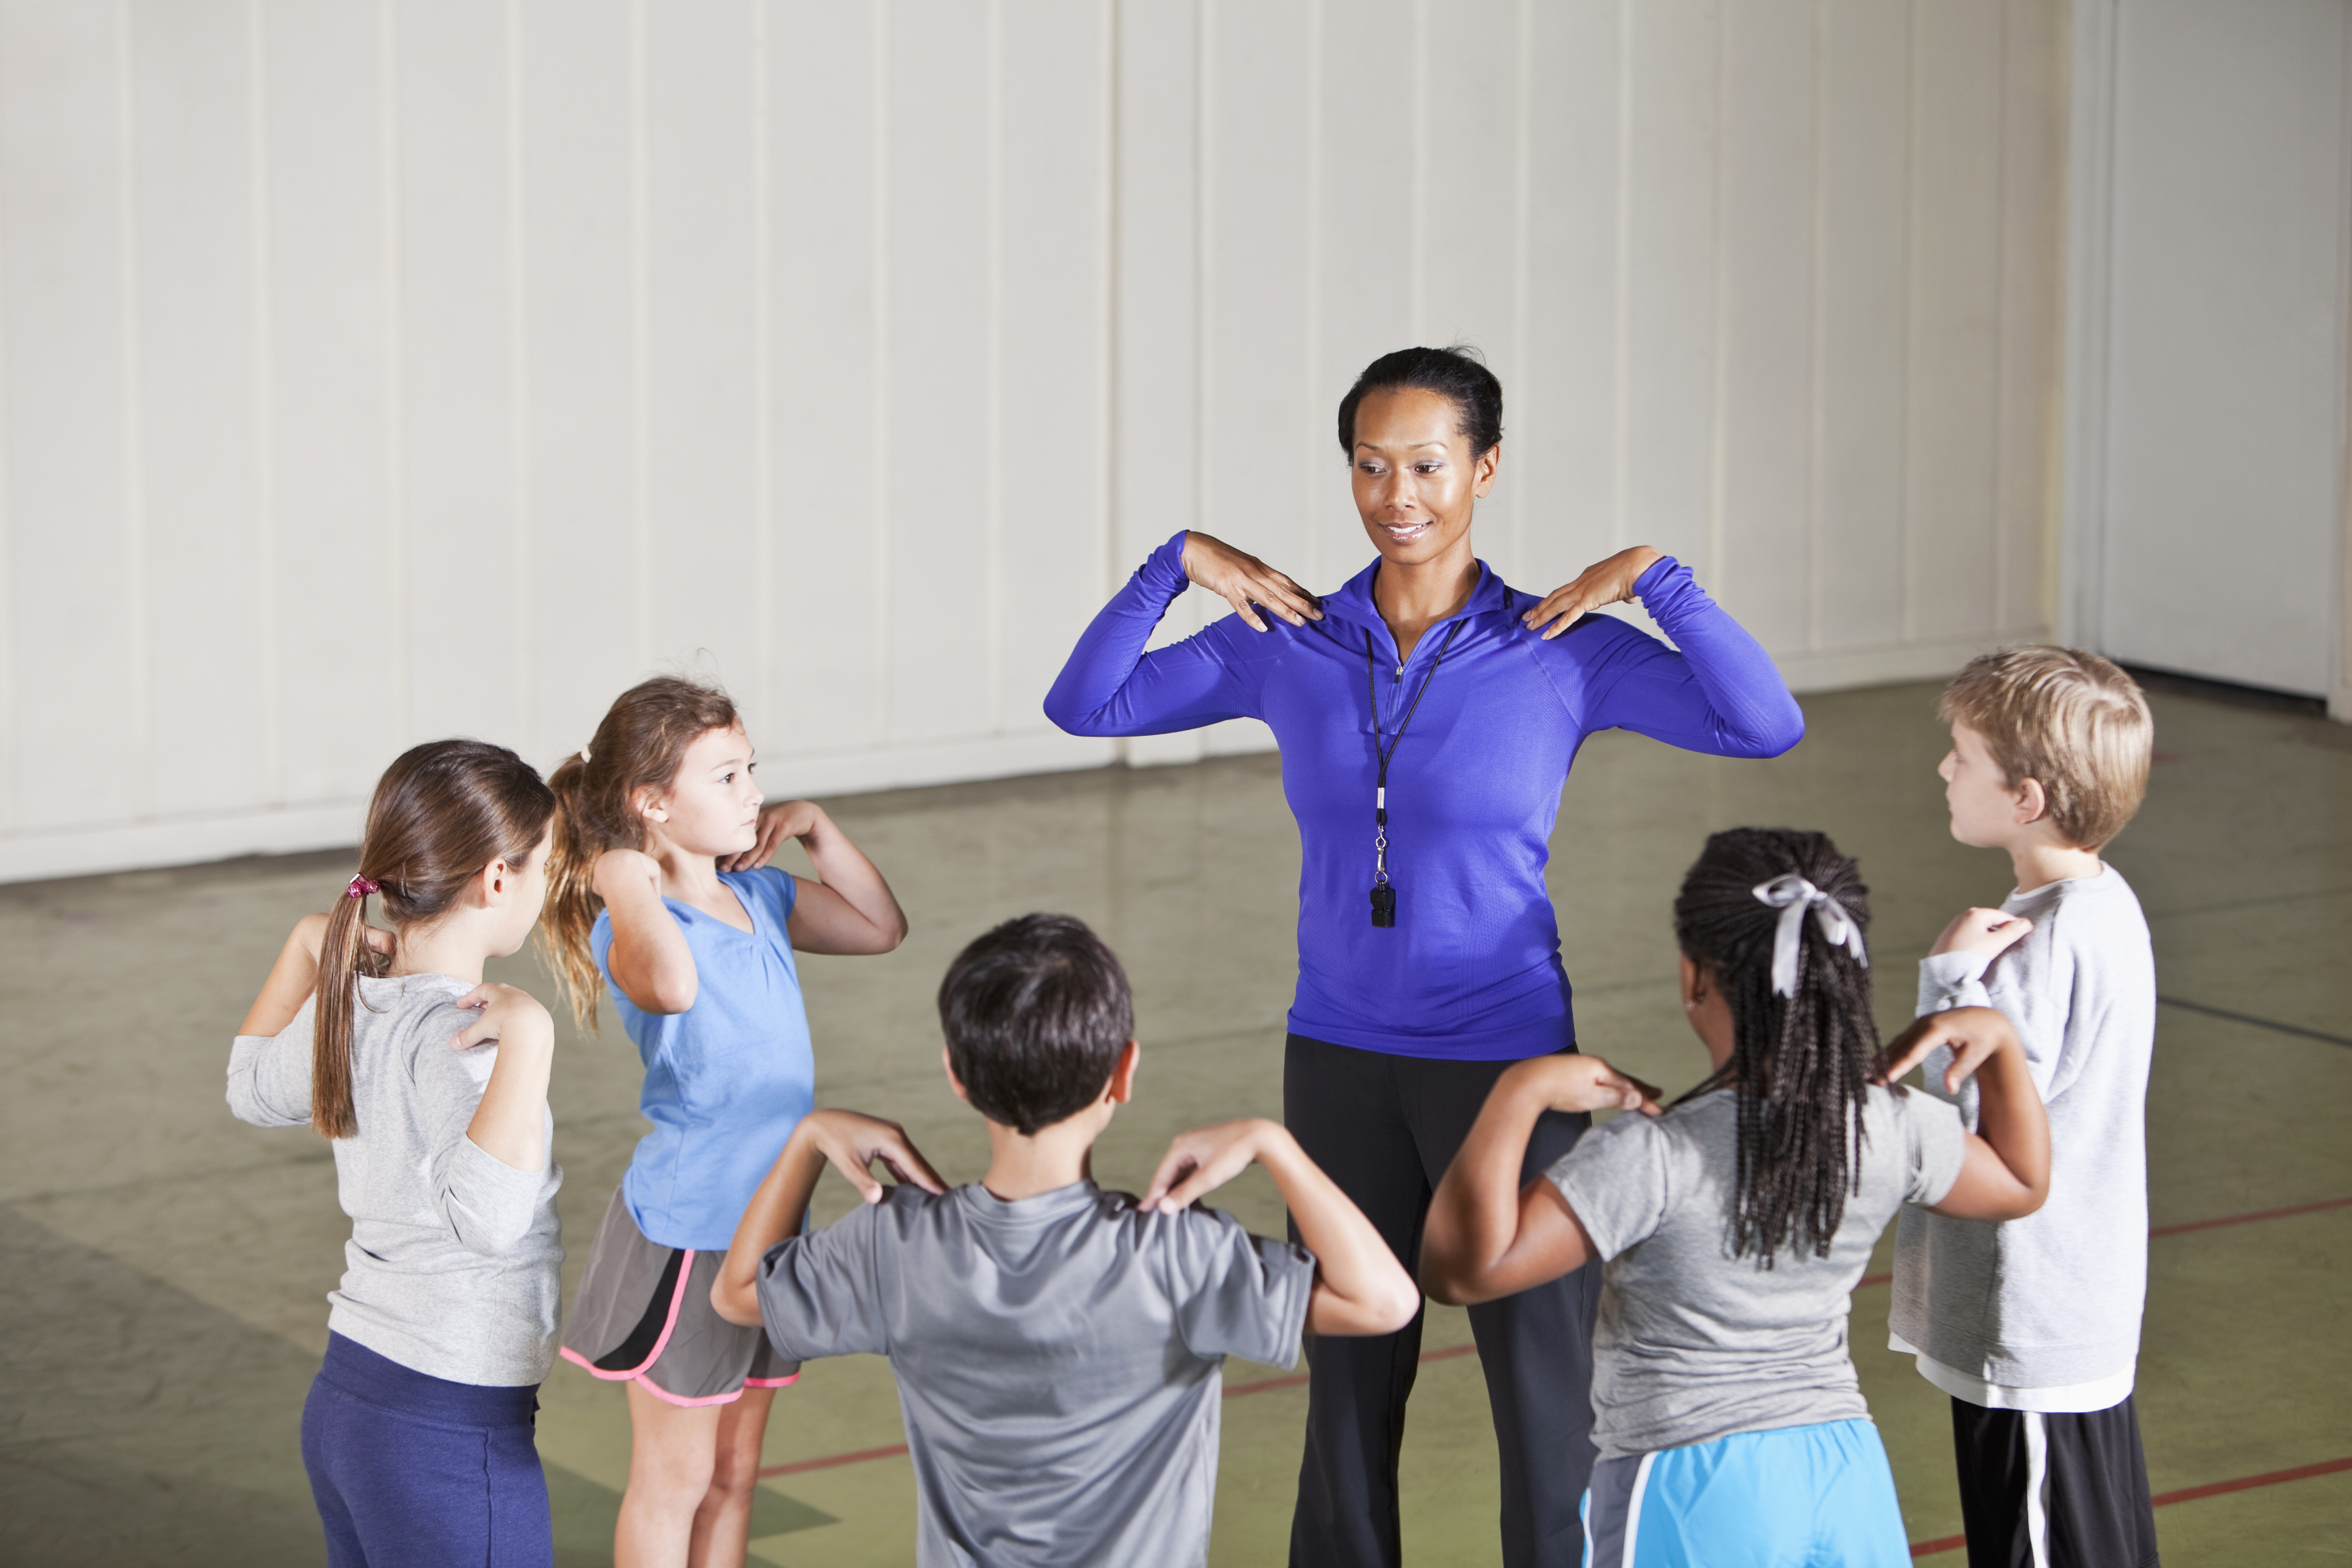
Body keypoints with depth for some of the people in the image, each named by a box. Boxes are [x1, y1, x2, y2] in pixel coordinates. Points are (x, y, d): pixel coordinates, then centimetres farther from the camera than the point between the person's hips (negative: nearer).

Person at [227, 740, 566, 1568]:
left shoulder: (348, 1003, 4)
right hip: (449, 1434, -9)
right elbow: (486, 1215, -37)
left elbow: (255, 1088, 27)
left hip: (345, 1396, 9)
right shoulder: (454, 1036, -21)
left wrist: (310, 948, 23)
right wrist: (527, 1036, -38)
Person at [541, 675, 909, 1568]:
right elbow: (671, 984, -45)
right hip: (685, 1227, -8)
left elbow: (881, 928, 17)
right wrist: (625, 881, -31)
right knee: (673, 1479, 6)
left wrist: (817, 829, 5)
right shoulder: (635, 926, -20)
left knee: (734, 1471, 17)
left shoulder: (761, 895, 5)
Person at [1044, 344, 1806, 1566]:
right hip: (1339, 1061, 3)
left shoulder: (1560, 651, -9)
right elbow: (1085, 706, 2)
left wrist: (1655, 578, -22)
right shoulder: (1288, 642, -1)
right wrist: (1176, 564, -7)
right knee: (1350, 1375, 14)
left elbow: (1767, 727, -18)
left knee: (1544, 1379, 1)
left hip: (1504, 1060, -3)